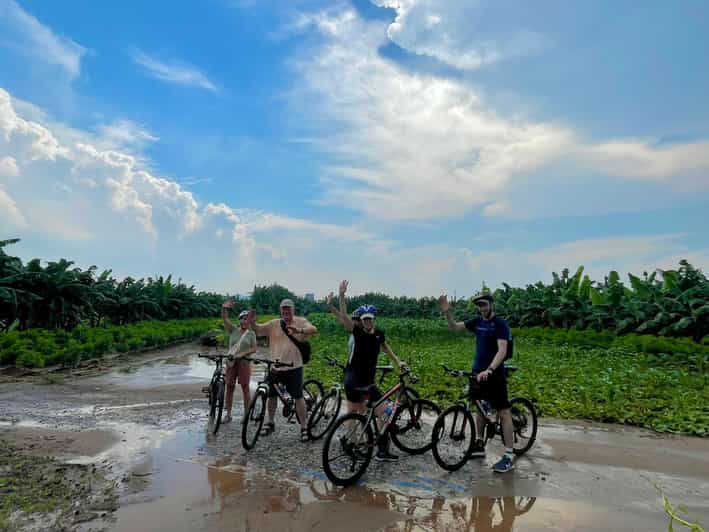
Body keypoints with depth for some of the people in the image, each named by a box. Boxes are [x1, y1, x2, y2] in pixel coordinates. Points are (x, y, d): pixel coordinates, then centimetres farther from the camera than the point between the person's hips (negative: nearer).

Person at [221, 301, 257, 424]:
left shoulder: (251, 333, 3)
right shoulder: (233, 330, 4)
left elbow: (254, 349, -3)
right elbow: (224, 318, -8)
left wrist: (242, 354, -18)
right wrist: (224, 307, -28)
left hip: (244, 362, -1)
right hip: (231, 362, 1)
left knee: (245, 388, 1)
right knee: (229, 388, 5)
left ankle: (246, 414, 10)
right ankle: (228, 414, 15)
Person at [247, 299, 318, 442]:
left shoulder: (300, 322, -3)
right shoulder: (274, 324, 5)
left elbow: (314, 330, -19)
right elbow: (257, 329, 2)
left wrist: (299, 330, -38)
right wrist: (252, 322, -20)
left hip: (294, 367, -3)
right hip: (276, 367, 4)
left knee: (298, 397, -1)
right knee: (271, 395, 14)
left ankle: (304, 427, 9)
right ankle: (270, 423, 33)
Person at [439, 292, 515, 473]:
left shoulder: (500, 324, -13)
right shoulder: (477, 322, 7)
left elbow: (502, 351, -23)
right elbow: (454, 327, 9)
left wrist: (489, 370, -36)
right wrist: (447, 312, -9)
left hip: (494, 374, -7)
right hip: (478, 372, 7)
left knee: (503, 412, -3)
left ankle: (509, 455, 1)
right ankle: (479, 445, 29)